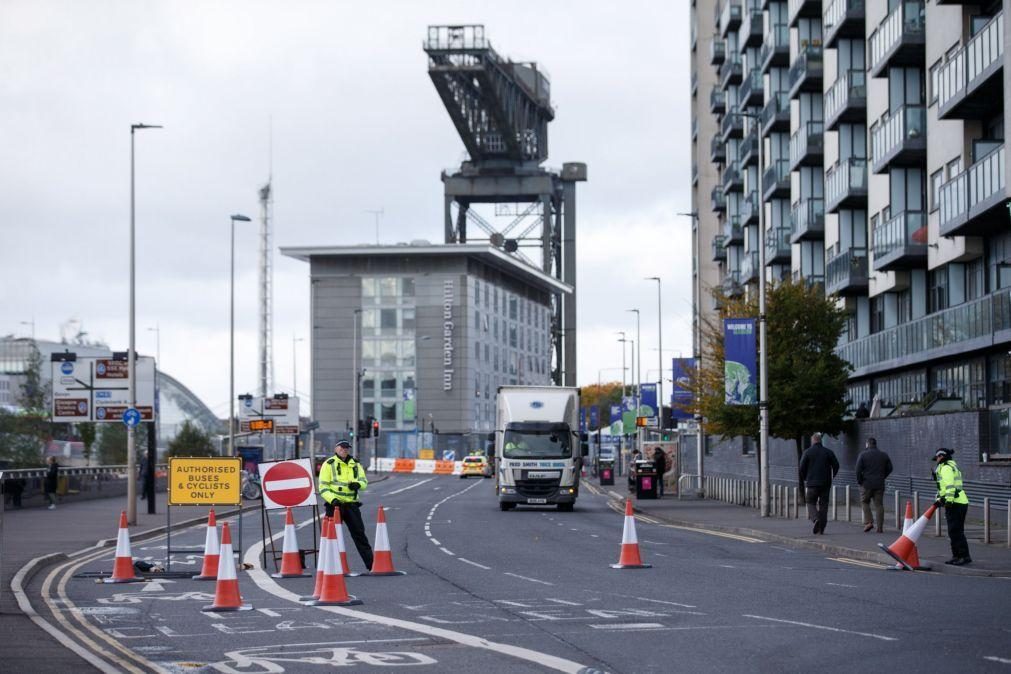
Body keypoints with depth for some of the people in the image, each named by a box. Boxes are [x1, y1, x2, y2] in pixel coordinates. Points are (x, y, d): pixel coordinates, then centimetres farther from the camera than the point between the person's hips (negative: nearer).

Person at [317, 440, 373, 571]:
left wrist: (358, 484, -16)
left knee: (359, 533, 4)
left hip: (351, 504, 3)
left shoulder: (355, 464, 12)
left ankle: (371, 563, 4)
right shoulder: (329, 464, -2)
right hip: (334, 504, -3)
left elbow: (364, 481, 8)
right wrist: (332, 499, -20)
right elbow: (323, 487, -5)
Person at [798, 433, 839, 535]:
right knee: (823, 504, 8)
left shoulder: (807, 452, -2)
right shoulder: (828, 452, 4)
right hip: (825, 483, 2)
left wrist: (804, 479, 10)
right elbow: (836, 465, 1)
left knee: (811, 503, 8)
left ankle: (815, 519, -20)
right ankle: (821, 528, 5)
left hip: (812, 483, -2)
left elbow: (802, 468, -6)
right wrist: (831, 477, 14)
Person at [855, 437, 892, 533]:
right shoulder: (883, 455, 9)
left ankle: (868, 522, -5)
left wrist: (859, 481, 1)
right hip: (879, 484, 3)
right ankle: (880, 527, 3)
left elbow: (858, 469, -10)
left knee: (865, 502, 11)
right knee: (879, 505, 5)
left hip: (866, 484, -3)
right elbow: (889, 468, 10)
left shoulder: (863, 454, -4)